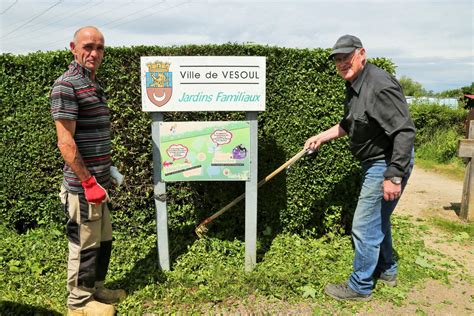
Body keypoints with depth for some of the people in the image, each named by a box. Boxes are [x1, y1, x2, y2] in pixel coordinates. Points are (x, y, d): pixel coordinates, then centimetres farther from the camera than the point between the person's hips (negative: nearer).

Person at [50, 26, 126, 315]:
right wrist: (88, 182, -19)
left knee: (103, 239, 19)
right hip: (82, 185, -9)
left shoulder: (94, 85, 13)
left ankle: (96, 289, 37)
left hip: (98, 181, 9)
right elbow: (66, 143, -19)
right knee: (85, 245, 6)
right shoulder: (66, 85, -14)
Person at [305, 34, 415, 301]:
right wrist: (321, 138, 12)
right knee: (378, 219, 22)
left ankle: (360, 287, 17)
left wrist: (394, 176, -29)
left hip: (388, 164, -10)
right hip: (377, 162, 10)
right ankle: (386, 271, 42)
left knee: (365, 226, -1)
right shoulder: (355, 85, 8)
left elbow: (405, 131, -28)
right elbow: (348, 124, 21)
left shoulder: (380, 85, -24)